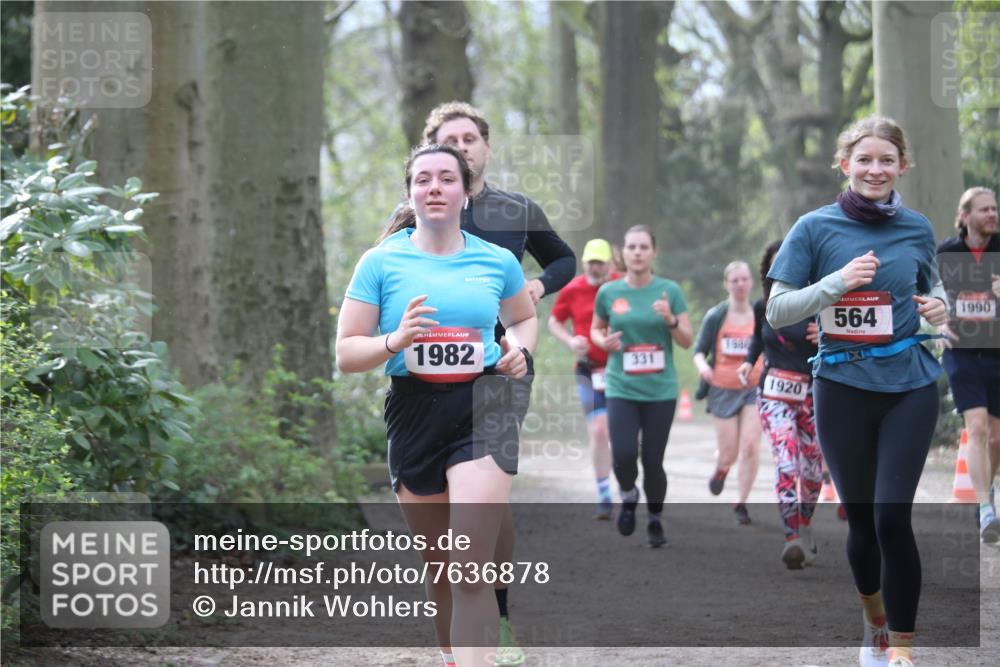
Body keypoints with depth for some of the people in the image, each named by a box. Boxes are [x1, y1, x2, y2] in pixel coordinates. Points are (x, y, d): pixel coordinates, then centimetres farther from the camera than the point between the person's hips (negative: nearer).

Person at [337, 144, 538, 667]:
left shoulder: (497, 261, 5)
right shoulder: (381, 262, 0)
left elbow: (525, 318, 25)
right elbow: (346, 354, 0)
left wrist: (519, 351, 3)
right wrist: (395, 341, -18)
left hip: (482, 409, -1)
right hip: (413, 412, 1)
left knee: (471, 571, -16)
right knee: (436, 565, 12)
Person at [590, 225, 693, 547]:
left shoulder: (670, 291, 0)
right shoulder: (609, 292, 3)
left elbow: (687, 341, 2)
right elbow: (595, 329, 20)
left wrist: (671, 320, -17)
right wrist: (603, 341, -3)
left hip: (661, 390, 0)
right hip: (621, 388, 0)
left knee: (653, 461, 0)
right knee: (623, 456, -16)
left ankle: (655, 521, 23)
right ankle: (628, 496, 17)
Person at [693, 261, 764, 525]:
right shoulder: (715, 316, 0)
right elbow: (699, 350, 2)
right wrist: (702, 366, -19)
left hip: (755, 388, 0)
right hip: (724, 390, 0)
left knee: (750, 447, -14)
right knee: (728, 453, 2)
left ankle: (741, 504, 0)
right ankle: (721, 469, 41)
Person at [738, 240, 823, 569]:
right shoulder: (763, 306, 5)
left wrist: (825, 340, -23)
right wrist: (750, 360, 11)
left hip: (813, 394, -1)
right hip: (774, 394, 1)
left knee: (811, 470, 7)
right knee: (786, 463, -19)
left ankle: (805, 529, 32)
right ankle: (792, 539, -28)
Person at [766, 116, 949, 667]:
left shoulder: (916, 228, 3)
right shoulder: (816, 228, -4)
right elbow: (777, 312, -6)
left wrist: (939, 306, -2)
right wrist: (837, 282, -19)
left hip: (909, 388, 0)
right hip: (843, 388, 0)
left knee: (892, 517, -11)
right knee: (860, 518, 9)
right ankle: (875, 620, 35)